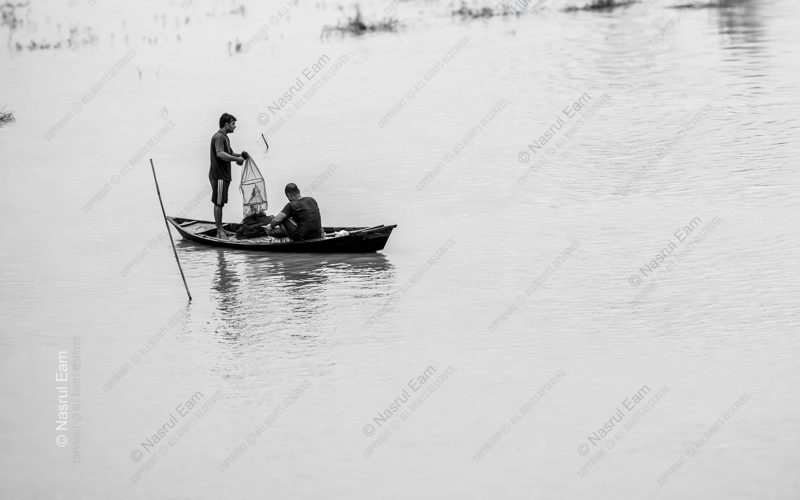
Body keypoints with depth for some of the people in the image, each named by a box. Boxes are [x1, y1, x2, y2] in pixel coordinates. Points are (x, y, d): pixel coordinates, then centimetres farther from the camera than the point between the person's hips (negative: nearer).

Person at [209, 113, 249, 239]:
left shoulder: (225, 137, 18)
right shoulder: (219, 137, -15)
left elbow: (229, 154, 27)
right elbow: (220, 154, -31)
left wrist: (240, 155, 7)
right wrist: (237, 159, -27)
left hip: (224, 175, 10)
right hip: (218, 176, -10)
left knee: (220, 203, 14)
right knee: (218, 203, -6)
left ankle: (220, 228, 19)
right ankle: (219, 231, -3)